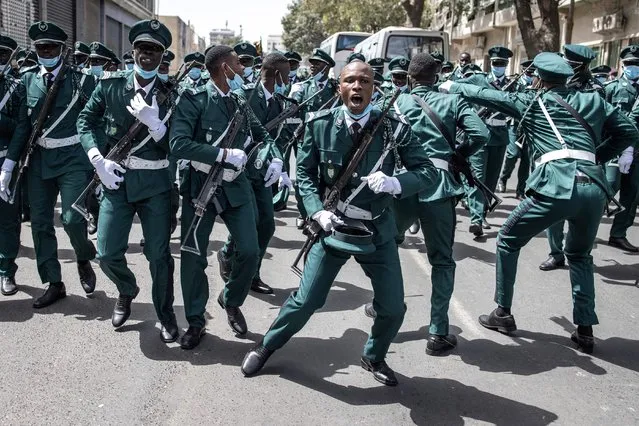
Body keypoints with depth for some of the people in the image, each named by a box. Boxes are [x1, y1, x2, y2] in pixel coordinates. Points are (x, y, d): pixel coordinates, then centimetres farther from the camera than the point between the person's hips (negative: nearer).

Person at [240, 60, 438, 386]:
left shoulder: (394, 127, -9)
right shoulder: (320, 124, -7)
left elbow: (428, 171, -8)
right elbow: (304, 172, 2)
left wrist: (394, 183, -28)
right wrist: (317, 211, -14)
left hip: (377, 231, 1)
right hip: (332, 227, -1)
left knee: (393, 308, 5)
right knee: (306, 300, 3)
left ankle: (374, 357, 36)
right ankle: (266, 346, 31)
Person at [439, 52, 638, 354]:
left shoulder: (533, 102, 13)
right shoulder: (593, 100, 22)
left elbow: (487, 96, 20)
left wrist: (452, 86, 34)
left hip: (556, 184, -5)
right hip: (594, 186, 5)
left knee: (508, 241, 17)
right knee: (580, 255, 27)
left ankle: (503, 314, 22)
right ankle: (585, 330, 21)